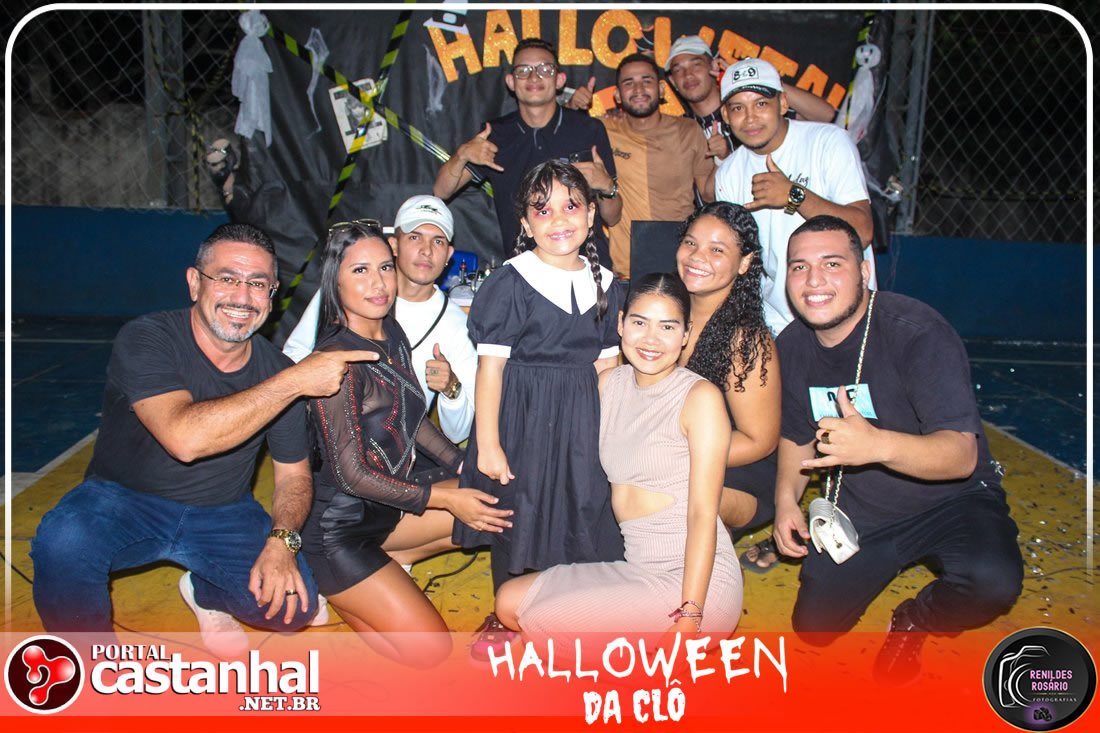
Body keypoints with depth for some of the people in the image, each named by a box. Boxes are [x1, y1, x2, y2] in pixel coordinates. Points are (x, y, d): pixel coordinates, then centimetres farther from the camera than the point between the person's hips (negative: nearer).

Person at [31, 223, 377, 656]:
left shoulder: (276, 370, -7)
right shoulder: (145, 340, -20)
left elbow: (293, 475, 0)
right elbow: (185, 437, -37)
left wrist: (281, 541, -21)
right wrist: (294, 381, -36)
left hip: (222, 515, 3)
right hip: (123, 500, -2)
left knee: (293, 603, -19)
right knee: (64, 542, -35)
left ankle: (204, 593, 16)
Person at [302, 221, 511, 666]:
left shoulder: (393, 336, 0)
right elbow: (352, 474, -22)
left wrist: (462, 465, 3)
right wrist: (445, 499, -17)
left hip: (388, 503, 8)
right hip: (338, 526, -8)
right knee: (430, 650, -10)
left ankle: (387, 563, 10)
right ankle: (331, 591, 8)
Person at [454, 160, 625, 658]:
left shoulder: (604, 284, 3)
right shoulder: (510, 282, -12)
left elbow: (605, 364, 10)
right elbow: (490, 367, -12)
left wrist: (607, 428, 5)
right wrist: (487, 444, -14)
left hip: (582, 417, 4)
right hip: (519, 413, -4)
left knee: (578, 509, 10)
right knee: (515, 513, 8)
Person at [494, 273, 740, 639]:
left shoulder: (700, 396, -10)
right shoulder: (610, 382, 8)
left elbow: (703, 513, -14)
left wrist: (690, 615, -19)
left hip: (695, 580, -7)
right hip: (637, 570, 7)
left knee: (538, 619, -15)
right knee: (509, 601, 4)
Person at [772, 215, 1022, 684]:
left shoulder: (917, 332, -26)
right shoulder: (791, 346, -7)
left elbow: (962, 454, -32)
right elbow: (798, 435, 9)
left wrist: (878, 445, -51)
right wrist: (787, 497, -9)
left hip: (951, 501, -4)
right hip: (858, 512, 5)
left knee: (993, 581, -33)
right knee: (813, 628, 4)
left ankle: (913, 621, 1)